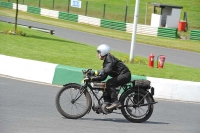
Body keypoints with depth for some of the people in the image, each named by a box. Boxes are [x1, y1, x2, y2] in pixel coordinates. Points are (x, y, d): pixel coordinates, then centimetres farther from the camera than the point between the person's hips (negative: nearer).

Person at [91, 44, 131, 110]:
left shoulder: (109, 58, -12)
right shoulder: (105, 62, 17)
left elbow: (107, 70, -31)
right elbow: (103, 77, 14)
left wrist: (96, 72, -33)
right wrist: (92, 79, 5)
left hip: (125, 75, -10)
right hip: (120, 76, 10)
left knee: (109, 83, -25)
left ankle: (115, 102, -25)